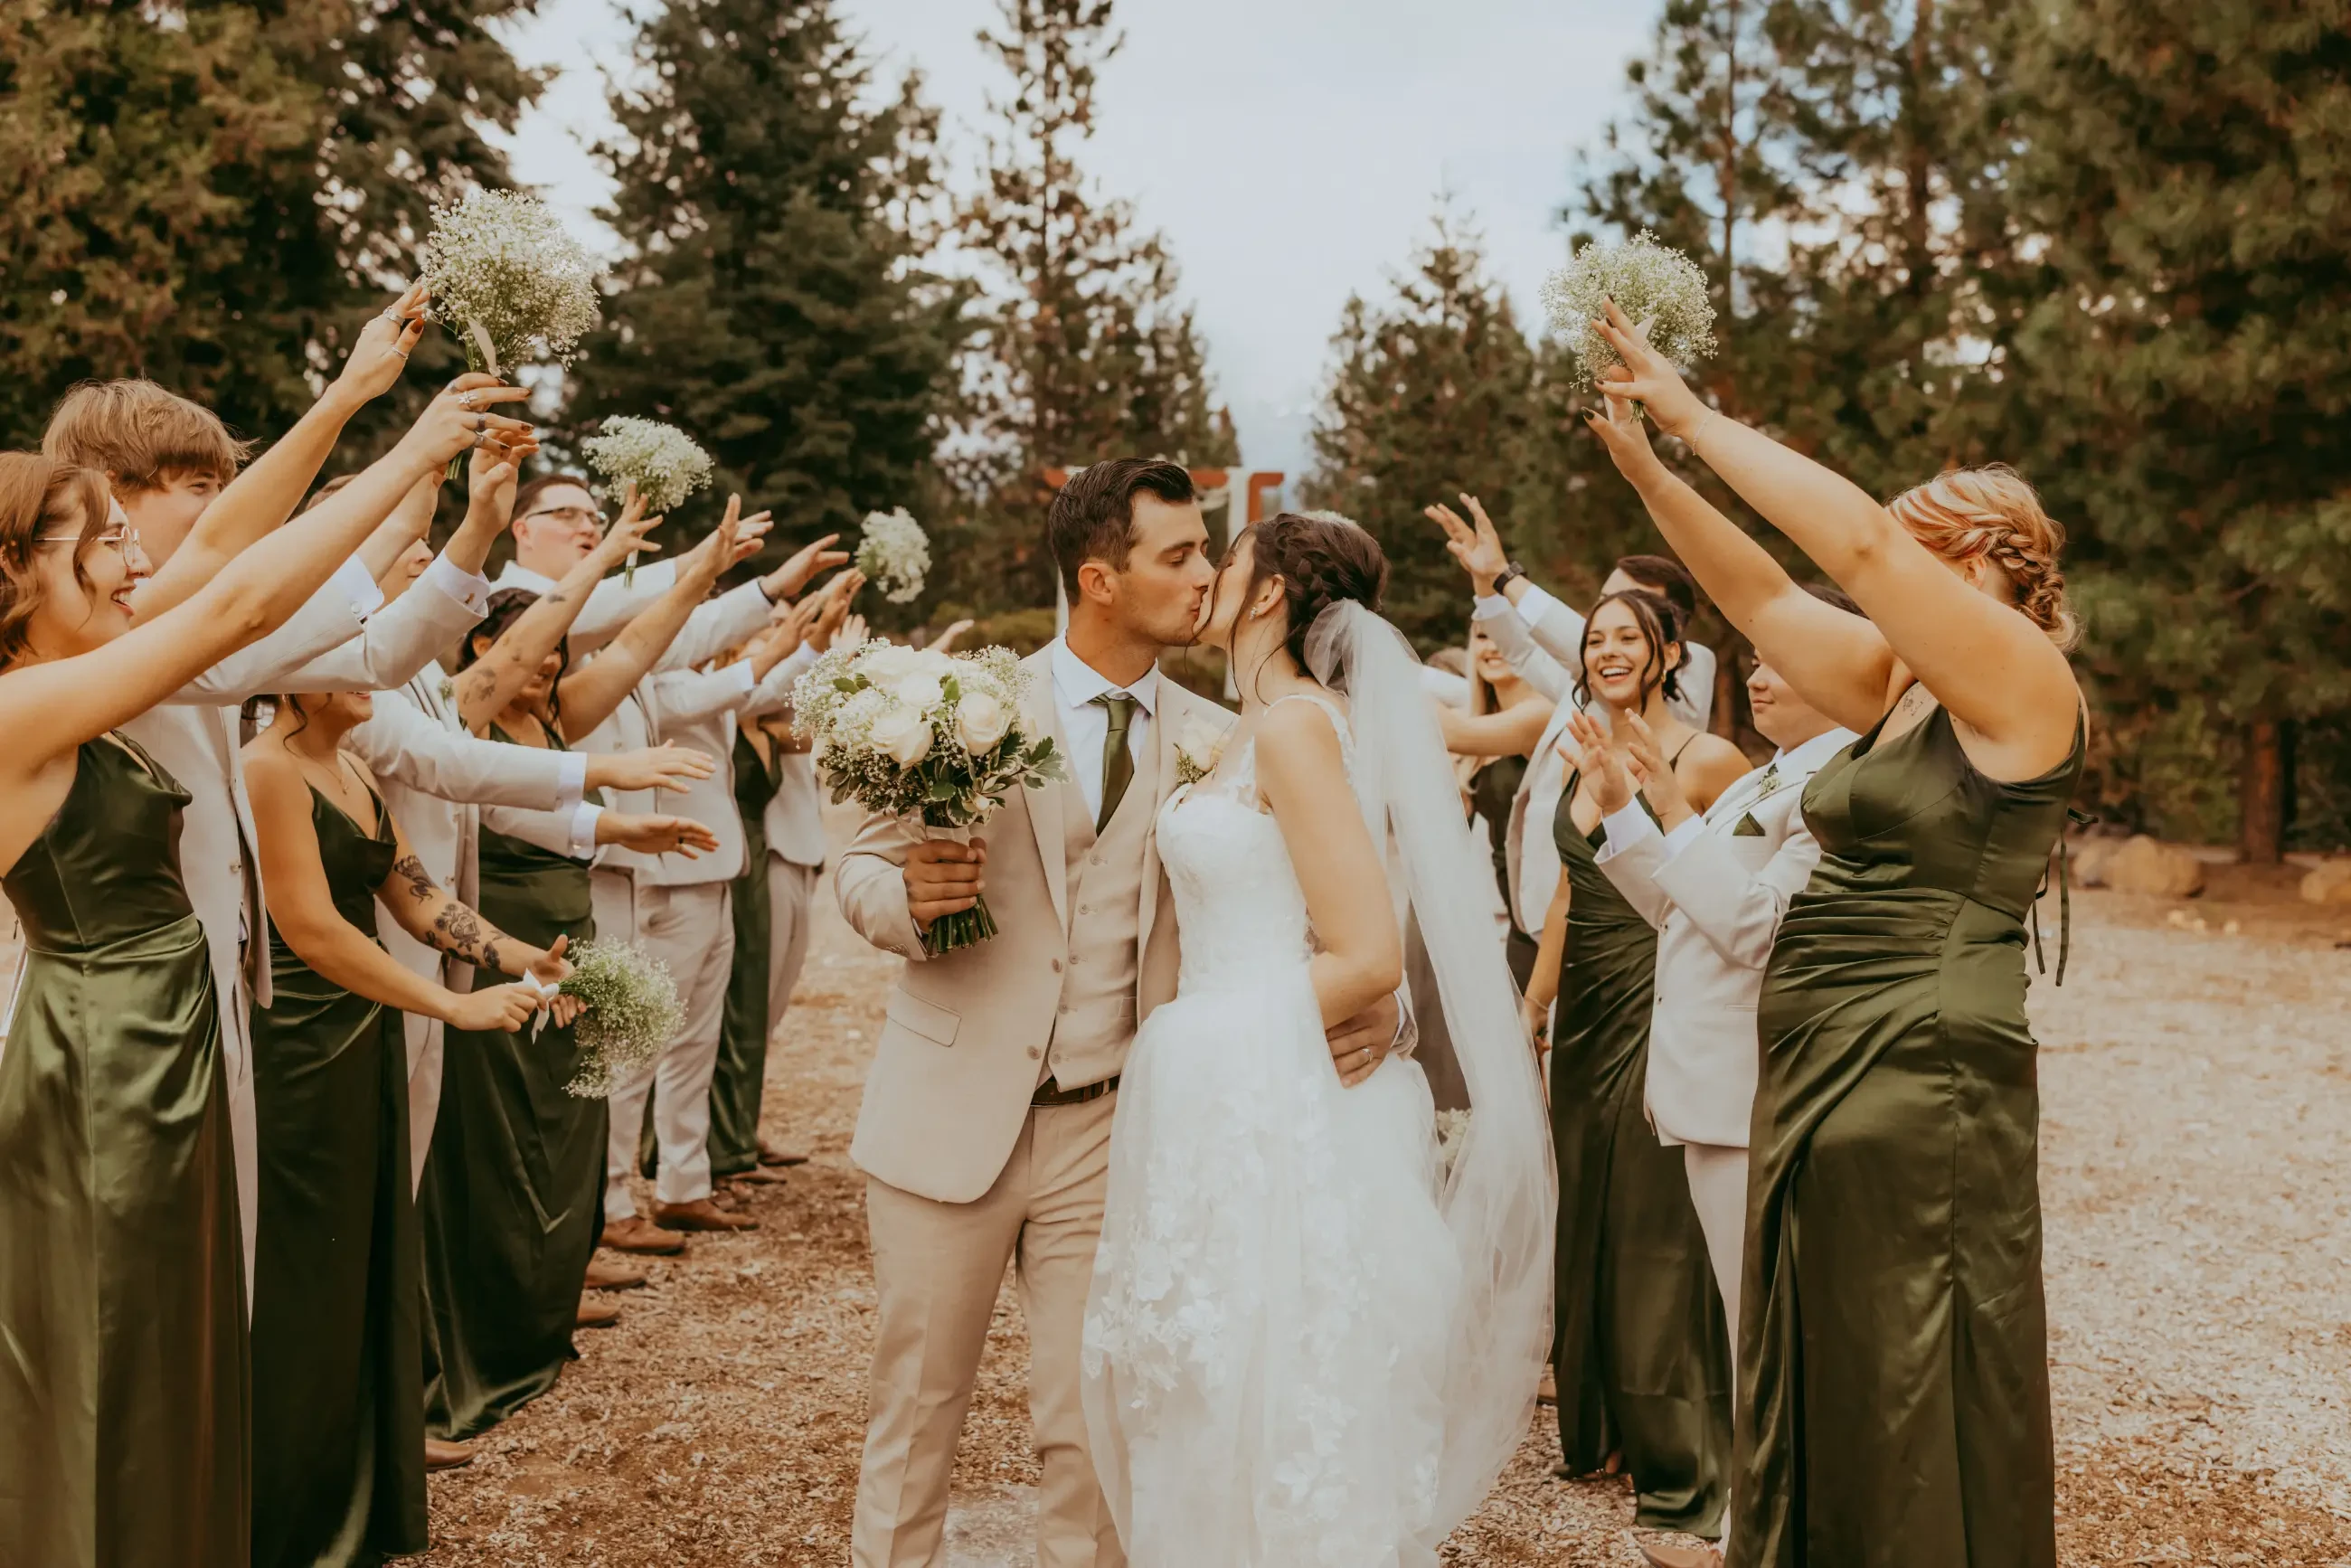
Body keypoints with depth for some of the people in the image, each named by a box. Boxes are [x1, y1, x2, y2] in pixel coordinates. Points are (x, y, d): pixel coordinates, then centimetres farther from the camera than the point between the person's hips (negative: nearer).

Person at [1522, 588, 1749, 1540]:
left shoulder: (1704, 761, -10)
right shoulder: (1583, 759, 11)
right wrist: (1533, 1008, 15)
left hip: (1660, 1008, -7)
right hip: (1586, 1011, 7)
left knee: (1657, 1224, 0)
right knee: (1585, 1214, 13)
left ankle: (1680, 1459, 14)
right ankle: (1598, 1428, 28)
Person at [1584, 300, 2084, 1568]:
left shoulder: (2022, 681, -11)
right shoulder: (1900, 688, 13)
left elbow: (1857, 539, -20)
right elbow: (1761, 596, 12)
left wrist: (1694, 414, -14)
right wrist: (1648, 465, 3)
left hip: (1919, 1075, -9)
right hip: (1822, 1070, 9)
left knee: (1907, 1411, 3)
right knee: (1821, 1386, 18)